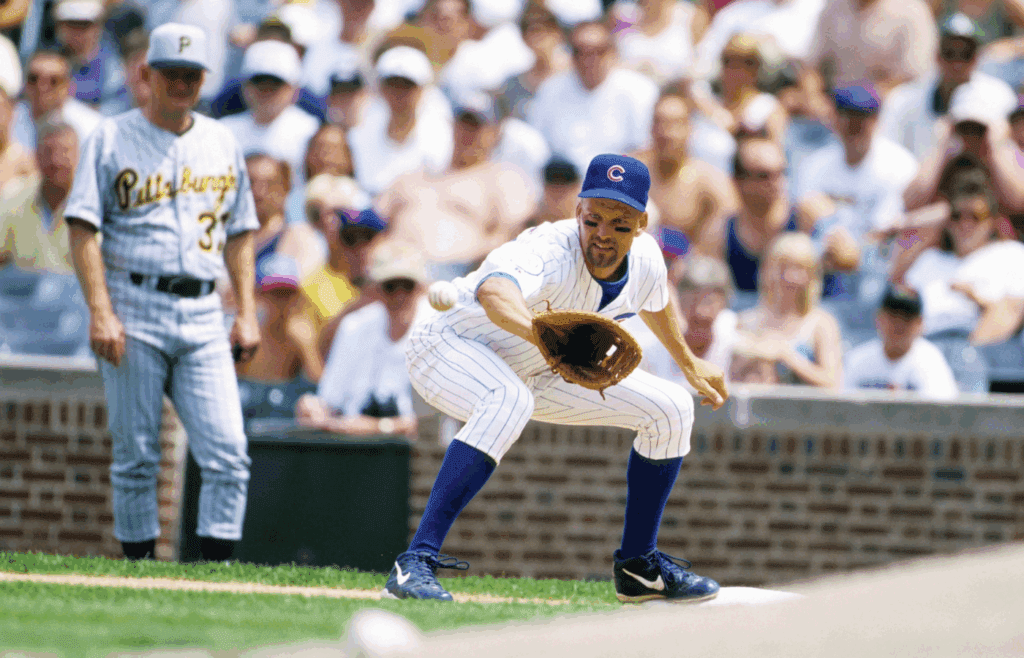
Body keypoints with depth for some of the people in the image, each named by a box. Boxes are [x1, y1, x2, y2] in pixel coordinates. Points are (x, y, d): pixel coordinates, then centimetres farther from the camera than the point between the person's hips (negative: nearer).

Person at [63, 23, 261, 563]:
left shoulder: (221, 144, 15)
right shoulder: (111, 140, 3)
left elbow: (240, 233, 19)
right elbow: (84, 229, -3)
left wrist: (246, 313, 9)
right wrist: (100, 312, -14)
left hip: (202, 316, 3)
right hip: (133, 310, -3)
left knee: (227, 451, -9)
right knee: (136, 453, -1)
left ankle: (218, 567, -7)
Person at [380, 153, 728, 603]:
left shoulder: (644, 260, -15)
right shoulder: (549, 253, -38)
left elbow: (653, 301, 12)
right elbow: (494, 290, -62)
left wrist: (690, 363, 25)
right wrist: (541, 332, -82)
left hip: (539, 370, 8)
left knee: (670, 409, 4)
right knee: (509, 400, -41)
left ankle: (638, 566, 18)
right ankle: (415, 563, -43)